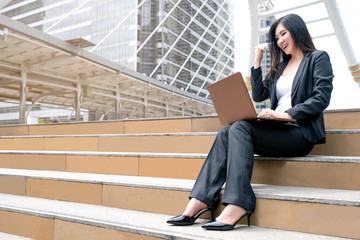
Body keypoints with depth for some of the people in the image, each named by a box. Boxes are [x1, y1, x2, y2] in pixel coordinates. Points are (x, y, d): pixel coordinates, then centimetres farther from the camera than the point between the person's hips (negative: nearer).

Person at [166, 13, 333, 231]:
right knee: (225, 134, -18)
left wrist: (287, 114, -19)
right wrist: (257, 62, 16)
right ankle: (197, 204, -27)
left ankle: (235, 209, -37)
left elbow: (322, 97, -9)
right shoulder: (281, 65, 26)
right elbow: (259, 95, 20)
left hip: (300, 132, -6)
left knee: (240, 128, -29)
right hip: (277, 130, 6)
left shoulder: (318, 58, 6)